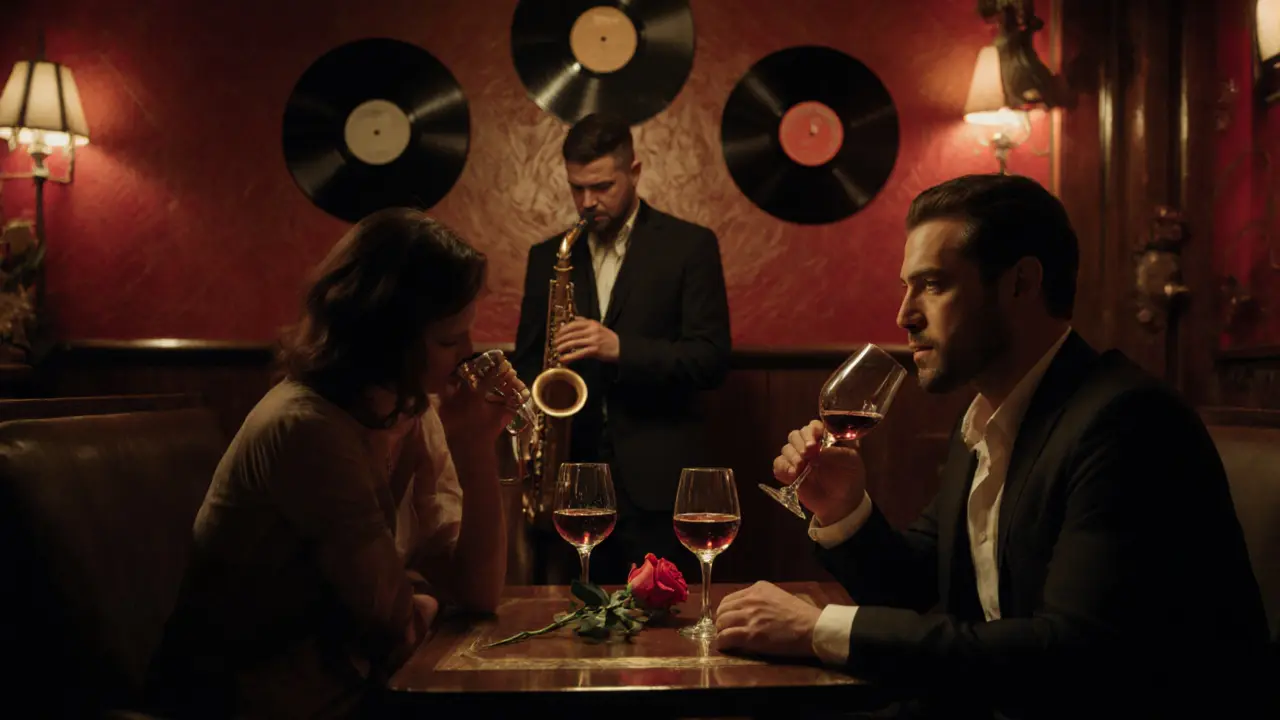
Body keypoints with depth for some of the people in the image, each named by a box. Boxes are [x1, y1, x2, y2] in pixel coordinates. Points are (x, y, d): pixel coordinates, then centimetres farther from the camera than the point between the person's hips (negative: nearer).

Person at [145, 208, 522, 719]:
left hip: (343, 671, 7)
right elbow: (395, 621, -20)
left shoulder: (415, 410, -2)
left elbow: (478, 591, -5)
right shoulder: (307, 428, -25)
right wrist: (430, 601, 1)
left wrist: (476, 446, -13)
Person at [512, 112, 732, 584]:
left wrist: (620, 348, -20)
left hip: (656, 483, -3)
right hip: (565, 480, 3)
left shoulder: (689, 246, 1)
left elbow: (711, 358, -7)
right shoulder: (547, 257, 12)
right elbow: (527, 362, 16)